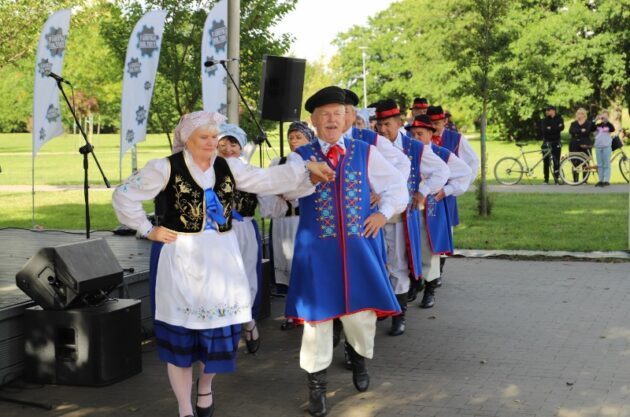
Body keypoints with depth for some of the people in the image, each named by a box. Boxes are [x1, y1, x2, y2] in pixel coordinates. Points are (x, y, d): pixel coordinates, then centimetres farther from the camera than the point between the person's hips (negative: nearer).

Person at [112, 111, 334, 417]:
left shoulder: (228, 167, 5)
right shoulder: (165, 168, -8)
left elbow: (267, 179, -4)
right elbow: (124, 196, -3)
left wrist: (306, 171, -17)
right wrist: (148, 230, -5)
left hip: (220, 259, 4)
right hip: (179, 259, -4)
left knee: (221, 327, 7)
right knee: (180, 332, 4)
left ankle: (205, 384, 38)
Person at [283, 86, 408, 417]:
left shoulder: (365, 153, 8)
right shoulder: (300, 156, 1)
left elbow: (397, 186, 15)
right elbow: (286, 189, -19)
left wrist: (383, 214, 1)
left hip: (358, 246, 2)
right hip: (316, 249, -2)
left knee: (362, 313, 5)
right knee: (317, 315, 1)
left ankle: (359, 358, 38)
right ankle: (316, 384, 17)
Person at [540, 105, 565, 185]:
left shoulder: (559, 118, 5)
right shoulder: (544, 120, 6)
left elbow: (561, 127, -13)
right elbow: (543, 129, -13)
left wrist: (550, 128, -16)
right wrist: (556, 128, -18)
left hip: (556, 143, -1)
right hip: (547, 143, 1)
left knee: (556, 161, -3)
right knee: (546, 162, 1)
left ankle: (556, 179, 4)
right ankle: (546, 179, 9)